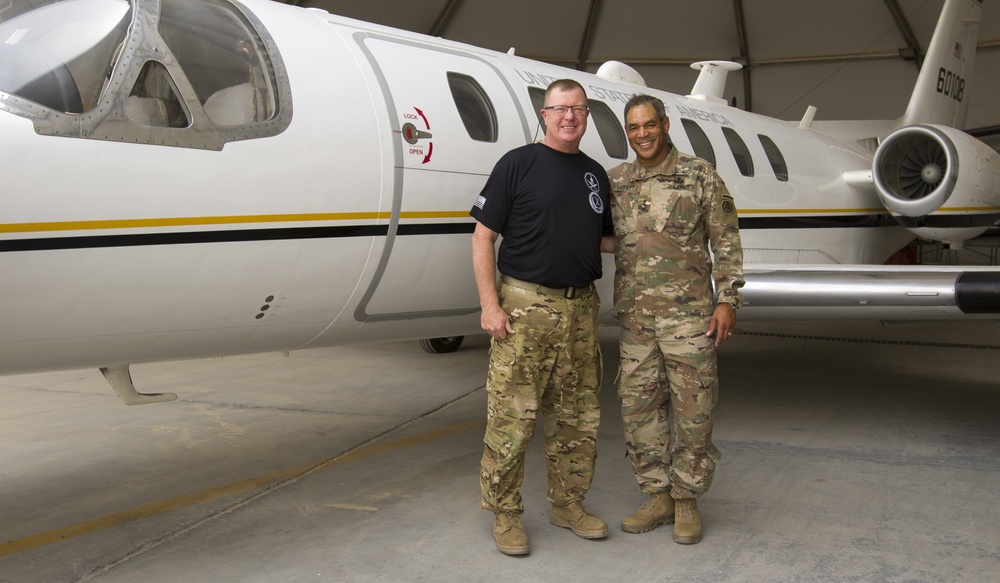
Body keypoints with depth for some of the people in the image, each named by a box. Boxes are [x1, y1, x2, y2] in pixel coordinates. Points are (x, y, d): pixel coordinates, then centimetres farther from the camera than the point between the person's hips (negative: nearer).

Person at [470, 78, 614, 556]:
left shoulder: (596, 174, 15)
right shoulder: (518, 164, -3)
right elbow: (483, 237, -5)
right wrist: (490, 304, -13)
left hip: (580, 308, 6)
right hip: (525, 306, -6)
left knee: (578, 417, 12)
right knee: (512, 418, -3)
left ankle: (568, 502, 27)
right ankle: (505, 513, 11)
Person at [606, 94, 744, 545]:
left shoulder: (699, 176, 0)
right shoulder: (615, 182, 10)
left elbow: (725, 242, 0)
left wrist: (728, 299, -6)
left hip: (687, 312, -4)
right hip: (634, 316, 4)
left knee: (692, 408, 1)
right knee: (638, 406, 7)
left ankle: (687, 499, 15)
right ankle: (657, 496, 20)